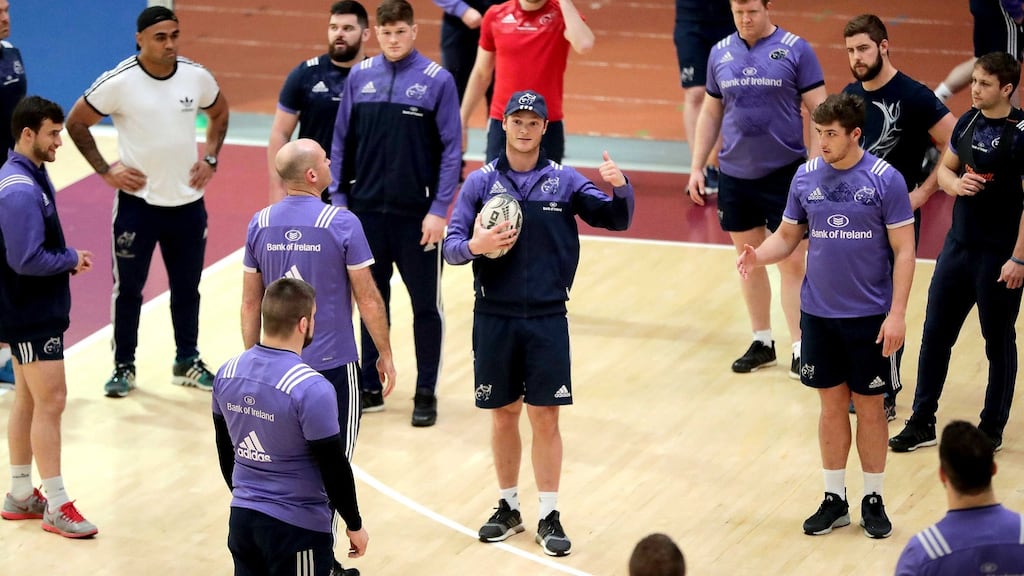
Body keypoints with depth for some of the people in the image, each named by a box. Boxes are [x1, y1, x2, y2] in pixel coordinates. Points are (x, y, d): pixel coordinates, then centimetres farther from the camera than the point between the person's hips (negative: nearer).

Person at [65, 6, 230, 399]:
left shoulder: (197, 77, -5)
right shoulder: (118, 83, -16)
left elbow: (220, 113, 16)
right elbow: (76, 123, -4)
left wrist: (210, 160, 5)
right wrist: (105, 171, -8)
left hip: (188, 202, 3)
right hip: (137, 202, -3)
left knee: (186, 287, 14)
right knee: (128, 288, 5)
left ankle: (187, 361, 29)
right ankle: (123, 366, 18)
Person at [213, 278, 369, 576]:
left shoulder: (227, 373, -1)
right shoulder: (311, 389, -21)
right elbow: (334, 468, -16)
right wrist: (354, 525, -2)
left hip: (241, 519, 7)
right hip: (297, 529, -6)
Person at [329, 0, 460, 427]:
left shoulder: (437, 80, -6)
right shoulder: (359, 78, 3)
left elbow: (451, 150, -6)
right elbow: (341, 143, 8)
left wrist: (439, 209, -11)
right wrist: (338, 199, 3)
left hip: (417, 214, -3)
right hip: (366, 210, 3)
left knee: (425, 305, 5)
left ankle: (426, 394, 14)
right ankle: (371, 387, 22)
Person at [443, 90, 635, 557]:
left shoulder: (563, 181, 2)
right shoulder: (480, 182, 2)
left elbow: (616, 219, 1)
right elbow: (451, 246, 0)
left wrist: (620, 188, -20)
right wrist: (474, 246, -22)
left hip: (547, 317, -1)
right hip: (494, 317, 1)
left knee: (545, 417, -1)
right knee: (503, 415, 10)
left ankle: (549, 517, 9)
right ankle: (508, 508, 24)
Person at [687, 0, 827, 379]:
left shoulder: (795, 50, -7)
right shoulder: (720, 53, 5)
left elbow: (819, 111, -6)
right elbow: (710, 113, 13)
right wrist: (697, 167, 9)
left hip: (784, 173, -4)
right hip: (735, 175, 4)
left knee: (791, 262, -3)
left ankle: (800, 349, 1)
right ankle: (761, 343, 23)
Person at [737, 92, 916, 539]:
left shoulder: (885, 180, -10)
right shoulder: (806, 177, 1)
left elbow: (904, 250, -8)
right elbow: (787, 235, 10)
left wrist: (897, 313, -14)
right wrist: (758, 256, -12)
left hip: (870, 316, -3)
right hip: (818, 313, 3)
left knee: (869, 405, 5)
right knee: (832, 405, 10)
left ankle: (873, 500, 18)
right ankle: (834, 499, 20)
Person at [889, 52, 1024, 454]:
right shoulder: (969, 122, 4)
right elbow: (944, 169, 16)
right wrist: (956, 184, -9)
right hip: (959, 244, 7)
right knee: (935, 333, 9)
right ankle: (922, 423, 19)